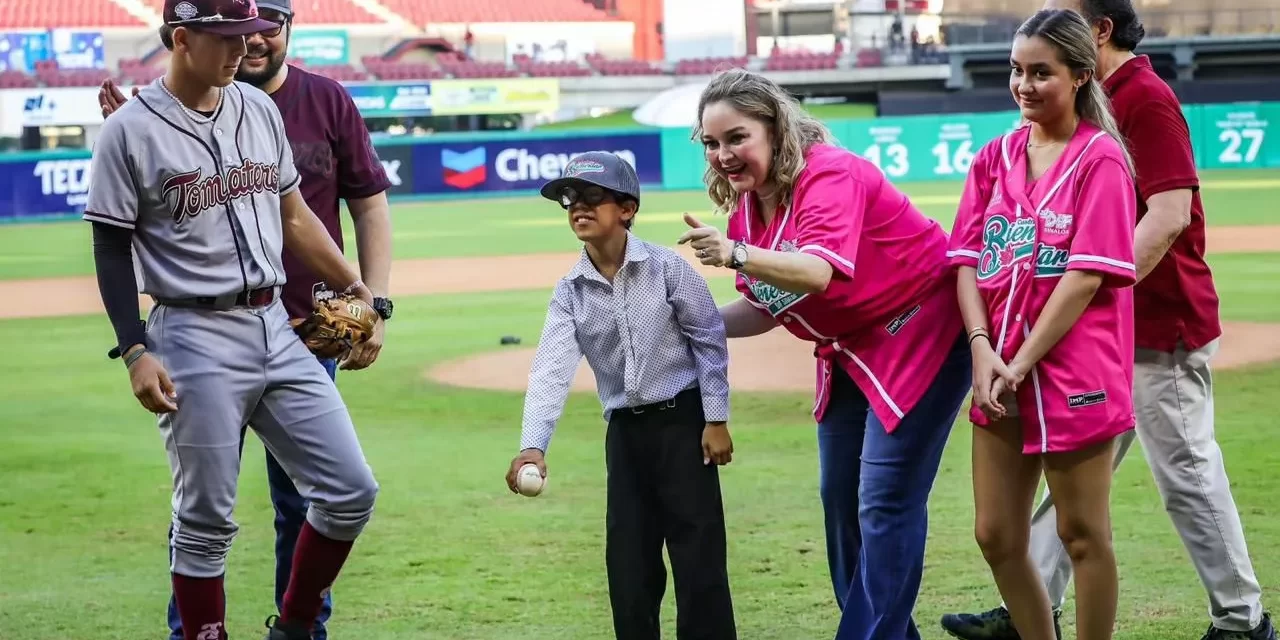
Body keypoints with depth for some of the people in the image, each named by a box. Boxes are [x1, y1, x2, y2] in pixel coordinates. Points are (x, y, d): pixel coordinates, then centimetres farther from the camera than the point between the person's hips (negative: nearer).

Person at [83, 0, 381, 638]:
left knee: (350, 491, 3)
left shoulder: (259, 109, 10)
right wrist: (136, 352, -14)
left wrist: (357, 289, 15)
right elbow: (111, 251, -6)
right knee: (206, 520, 0)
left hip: (276, 328, 6)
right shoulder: (130, 130, -7)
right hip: (195, 340, -6)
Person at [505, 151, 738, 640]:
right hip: (624, 430, 4)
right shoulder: (570, 293, -2)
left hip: (682, 419, -4)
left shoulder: (665, 268, -11)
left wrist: (716, 419, -6)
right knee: (628, 562, 7)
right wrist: (533, 445, -26)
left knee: (698, 552, -3)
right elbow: (551, 370, -12)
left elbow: (710, 338, -5)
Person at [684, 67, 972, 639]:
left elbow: (816, 272, -43)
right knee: (839, 495, 14)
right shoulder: (748, 204, 1)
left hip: (920, 332, -10)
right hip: (850, 350, 10)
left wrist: (735, 254, -58)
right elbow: (764, 310, 4)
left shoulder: (830, 175, -25)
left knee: (884, 500, -12)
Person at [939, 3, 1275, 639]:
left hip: (1161, 327, -10)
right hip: (1110, 328, 10)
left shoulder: (1145, 97, -15)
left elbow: (1170, 213, -24)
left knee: (1188, 477, -1)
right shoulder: (1100, 103, 14)